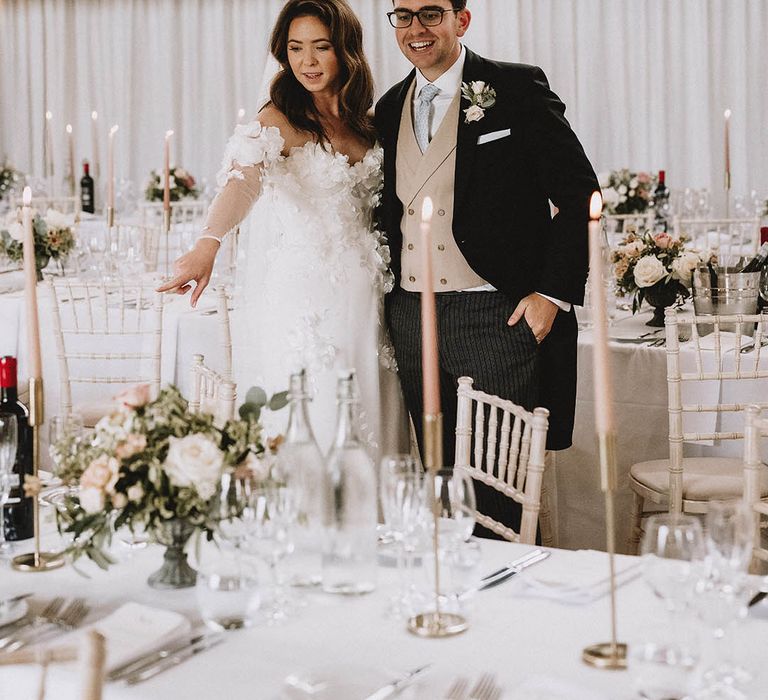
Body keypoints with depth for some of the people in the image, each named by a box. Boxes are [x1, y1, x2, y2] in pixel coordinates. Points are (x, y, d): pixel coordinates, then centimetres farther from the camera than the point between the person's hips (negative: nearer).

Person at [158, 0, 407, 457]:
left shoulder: (365, 124, 10)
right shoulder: (278, 121, -9)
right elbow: (243, 180, -28)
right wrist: (209, 243, -45)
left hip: (361, 298, 6)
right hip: (301, 296, -5)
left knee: (365, 422, 9)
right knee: (310, 424, -3)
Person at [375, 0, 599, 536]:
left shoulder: (517, 89, -3)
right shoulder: (389, 109, 14)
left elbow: (580, 196, -4)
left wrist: (554, 293, -10)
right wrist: (386, 302, 11)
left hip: (499, 317, -5)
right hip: (412, 321, 5)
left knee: (500, 488, -3)